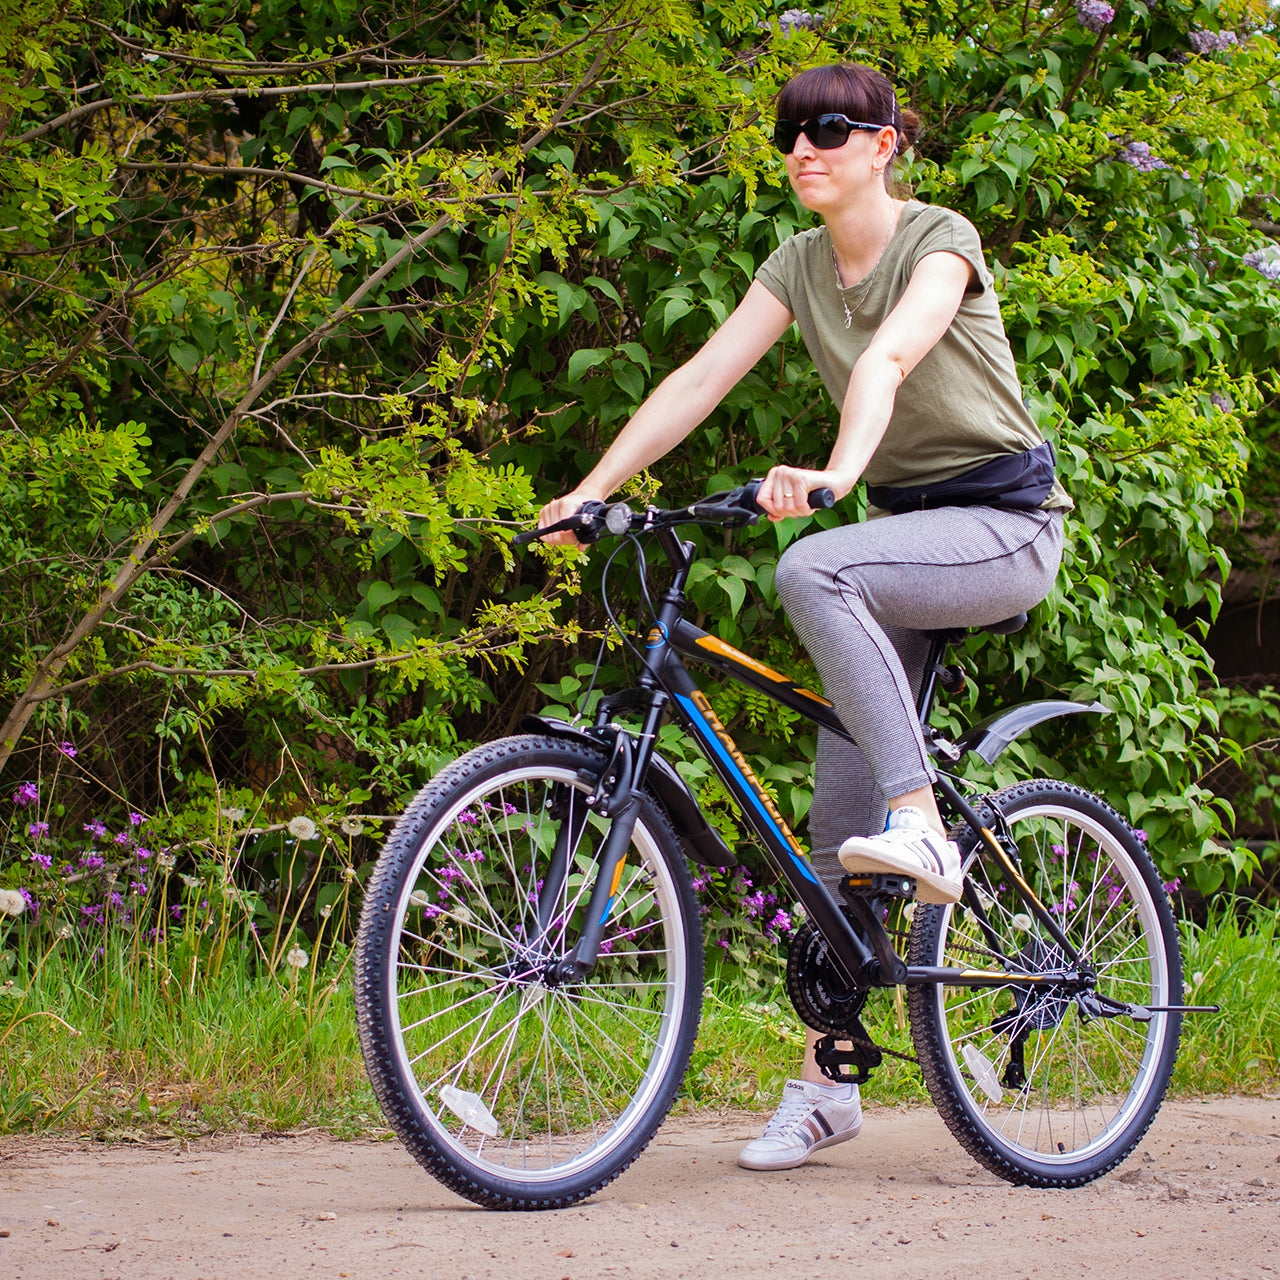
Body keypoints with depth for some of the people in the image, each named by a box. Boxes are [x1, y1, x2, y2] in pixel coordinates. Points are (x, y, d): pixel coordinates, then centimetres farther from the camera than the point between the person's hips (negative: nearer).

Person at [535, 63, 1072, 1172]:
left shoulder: (940, 242, -13)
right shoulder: (801, 266, 5)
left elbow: (888, 359, -33)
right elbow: (702, 377, -4)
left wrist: (835, 473, -51)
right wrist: (592, 488, -15)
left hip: (1005, 521, -6)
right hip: (904, 523, 7)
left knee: (811, 568, -36)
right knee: (840, 809, -2)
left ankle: (923, 827, -36)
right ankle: (827, 1081, 4)